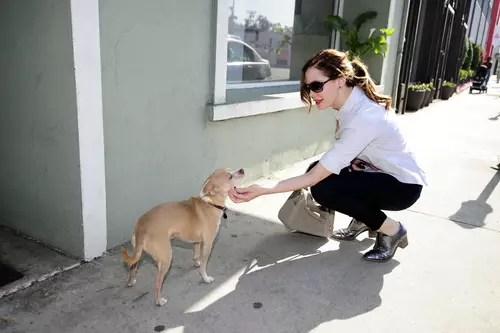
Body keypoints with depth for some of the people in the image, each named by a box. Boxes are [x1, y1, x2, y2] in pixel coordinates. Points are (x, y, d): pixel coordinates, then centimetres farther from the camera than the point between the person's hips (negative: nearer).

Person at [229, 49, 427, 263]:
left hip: (403, 184, -8)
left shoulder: (365, 118, -35)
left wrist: (261, 190, -38)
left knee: (323, 188, -25)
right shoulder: (350, 101, -9)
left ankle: (392, 230, -3)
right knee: (318, 169, -5)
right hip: (377, 169, 8)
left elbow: (313, 178, -35)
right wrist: (349, 159, -12)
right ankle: (364, 219, 15)